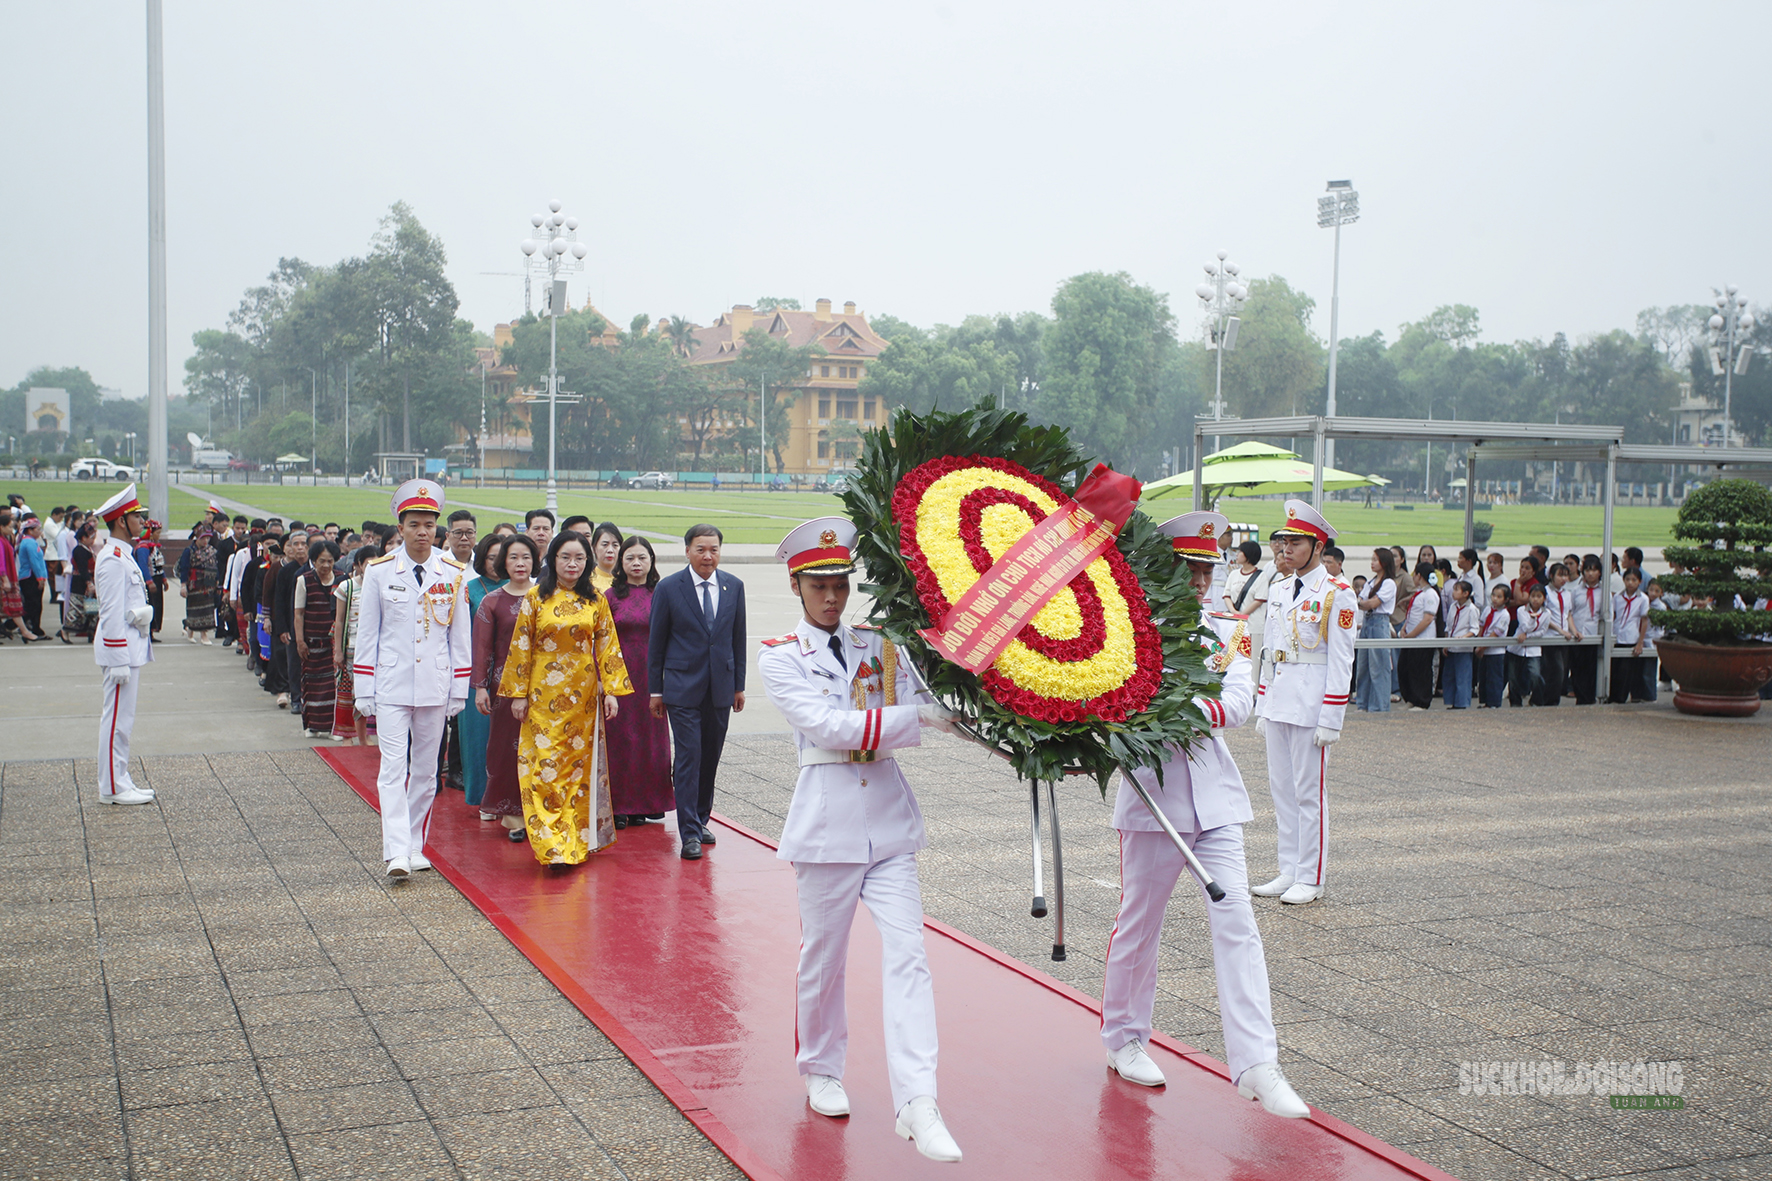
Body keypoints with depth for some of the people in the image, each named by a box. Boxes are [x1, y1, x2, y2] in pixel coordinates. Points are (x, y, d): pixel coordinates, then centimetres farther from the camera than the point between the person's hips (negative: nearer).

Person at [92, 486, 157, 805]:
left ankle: (120, 782, 19)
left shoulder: (124, 555, 15)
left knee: (122, 718, 13)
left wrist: (142, 612, -1)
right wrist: (119, 660, -21)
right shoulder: (113, 559, -17)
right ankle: (113, 788, 0)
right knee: (118, 719, -5)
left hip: (132, 647, 10)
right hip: (122, 649, -10)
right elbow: (111, 613, -20)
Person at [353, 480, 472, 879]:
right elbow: (366, 635, 3)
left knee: (425, 770, 9)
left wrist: (459, 690, 6)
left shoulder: (452, 574, 4)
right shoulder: (379, 572, 0)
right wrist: (364, 691, 1)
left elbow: (461, 636, 9)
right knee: (393, 768, -10)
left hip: (435, 686, 2)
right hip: (391, 685, -2)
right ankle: (396, 853, -16)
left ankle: (416, 847, 20)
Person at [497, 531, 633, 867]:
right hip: (544, 694, -2)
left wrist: (611, 690, -1)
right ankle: (552, 844, -9)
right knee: (545, 765, -8)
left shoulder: (595, 600, 5)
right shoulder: (535, 598, 0)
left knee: (580, 765, 6)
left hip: (583, 694, 2)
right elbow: (521, 647, 1)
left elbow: (607, 646, 6)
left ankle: (576, 841, 15)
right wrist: (519, 694, -2)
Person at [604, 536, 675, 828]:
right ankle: (619, 805, 7)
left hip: (652, 677, 2)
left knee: (652, 737, 5)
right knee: (620, 737, 0)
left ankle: (648, 802, 16)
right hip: (620, 676, -2)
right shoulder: (611, 596, 1)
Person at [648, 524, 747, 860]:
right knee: (688, 757, -7)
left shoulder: (734, 587, 5)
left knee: (711, 757, 10)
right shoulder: (668, 588, -4)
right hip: (683, 688, -4)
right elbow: (656, 643, 0)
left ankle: (701, 819, 25)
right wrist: (655, 690, 0)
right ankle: (689, 833, -4)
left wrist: (739, 685, 9)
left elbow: (738, 639, 11)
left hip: (721, 687, 4)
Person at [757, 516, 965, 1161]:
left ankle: (917, 1103, -8)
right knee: (823, 960, 10)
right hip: (828, 823, -3)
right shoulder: (780, 658, -3)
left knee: (906, 957, -6)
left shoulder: (878, 644, 9)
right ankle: (822, 1072, 32)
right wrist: (922, 717, -21)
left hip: (890, 818, 3)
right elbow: (830, 726, -16)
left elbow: (914, 710, 1)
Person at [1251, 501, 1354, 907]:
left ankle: (1311, 879, 7)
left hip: (1311, 705, -7)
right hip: (1277, 702, 7)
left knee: (1310, 791, -1)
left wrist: (1330, 719, -14)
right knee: (1281, 789, 10)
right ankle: (1289, 872, 18)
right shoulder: (1278, 591, 13)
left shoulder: (1337, 594, -8)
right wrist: (1262, 706, 14)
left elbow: (1341, 660, -10)